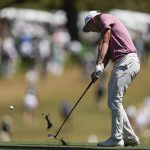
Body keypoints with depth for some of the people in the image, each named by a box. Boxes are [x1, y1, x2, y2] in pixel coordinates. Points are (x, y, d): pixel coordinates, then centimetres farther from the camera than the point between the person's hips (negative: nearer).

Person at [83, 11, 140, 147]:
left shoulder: (104, 18, 3)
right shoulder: (106, 30, 29)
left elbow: (104, 44, -10)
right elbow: (107, 55, 17)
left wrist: (98, 67, -17)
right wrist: (99, 71, 0)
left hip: (126, 60, -10)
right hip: (121, 63, 10)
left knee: (115, 100, -10)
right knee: (113, 102, 11)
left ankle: (117, 138, -9)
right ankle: (130, 137, 12)